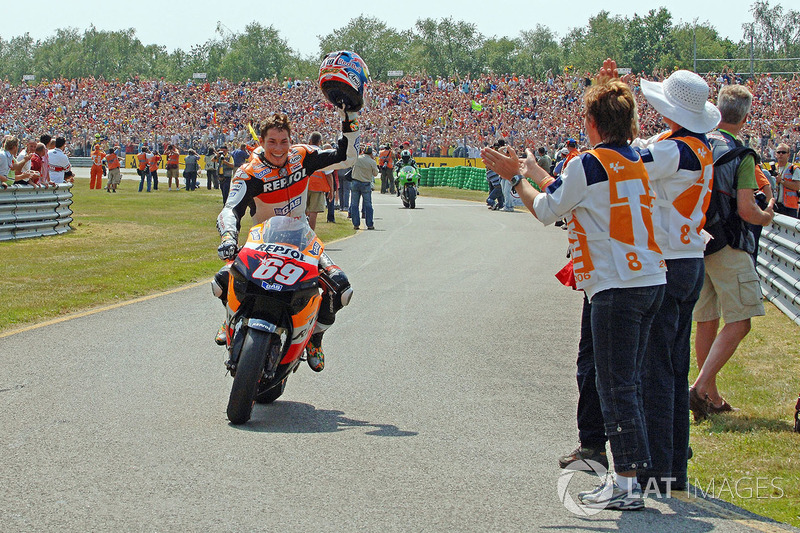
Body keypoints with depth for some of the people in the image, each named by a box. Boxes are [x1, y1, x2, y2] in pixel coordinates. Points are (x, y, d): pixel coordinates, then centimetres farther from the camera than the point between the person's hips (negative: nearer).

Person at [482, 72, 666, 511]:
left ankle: (626, 485, -2)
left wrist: (516, 177, 16)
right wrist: (530, 170, 33)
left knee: (617, 386, -4)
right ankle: (626, 475, 19)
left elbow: (547, 210, 1)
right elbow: (571, 196, 23)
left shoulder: (589, 163, -11)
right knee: (627, 382, 14)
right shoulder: (634, 162, 13)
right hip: (650, 281, 8)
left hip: (617, 286, -8)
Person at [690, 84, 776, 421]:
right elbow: (746, 210, -17)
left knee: (706, 322, 13)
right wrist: (766, 217, 4)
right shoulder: (741, 156, -13)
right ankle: (700, 388, -17)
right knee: (738, 323, -4)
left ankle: (712, 398, 18)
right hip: (727, 248, -7)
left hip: (693, 246, 7)